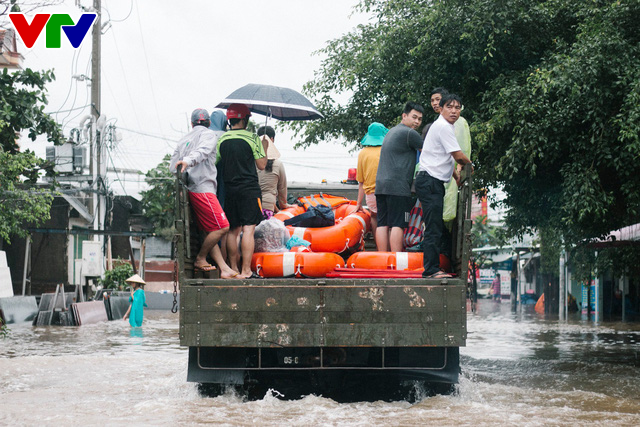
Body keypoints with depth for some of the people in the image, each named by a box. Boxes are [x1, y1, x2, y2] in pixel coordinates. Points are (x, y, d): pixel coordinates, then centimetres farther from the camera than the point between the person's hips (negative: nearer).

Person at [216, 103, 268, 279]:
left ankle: (233, 269, 12)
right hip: (249, 188, -4)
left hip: (230, 190, 5)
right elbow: (261, 165, -3)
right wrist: (264, 148, 12)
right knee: (248, 229, -6)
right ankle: (246, 270, -10)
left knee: (233, 230, 10)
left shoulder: (221, 140, 5)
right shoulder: (252, 138, -6)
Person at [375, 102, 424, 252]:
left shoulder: (391, 132, 25)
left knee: (382, 224, 4)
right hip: (398, 187, -9)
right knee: (397, 224, -9)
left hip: (380, 185, 9)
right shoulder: (409, 133, -5)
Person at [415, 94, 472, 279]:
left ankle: (432, 268, 15)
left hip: (434, 182, 11)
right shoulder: (443, 126, -13)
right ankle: (431, 269, -11)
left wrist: (457, 176, 23)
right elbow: (458, 156, -15)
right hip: (430, 181, -11)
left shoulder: (445, 126, 20)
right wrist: (469, 164, 5)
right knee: (433, 228, -11)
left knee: (436, 227, 12)